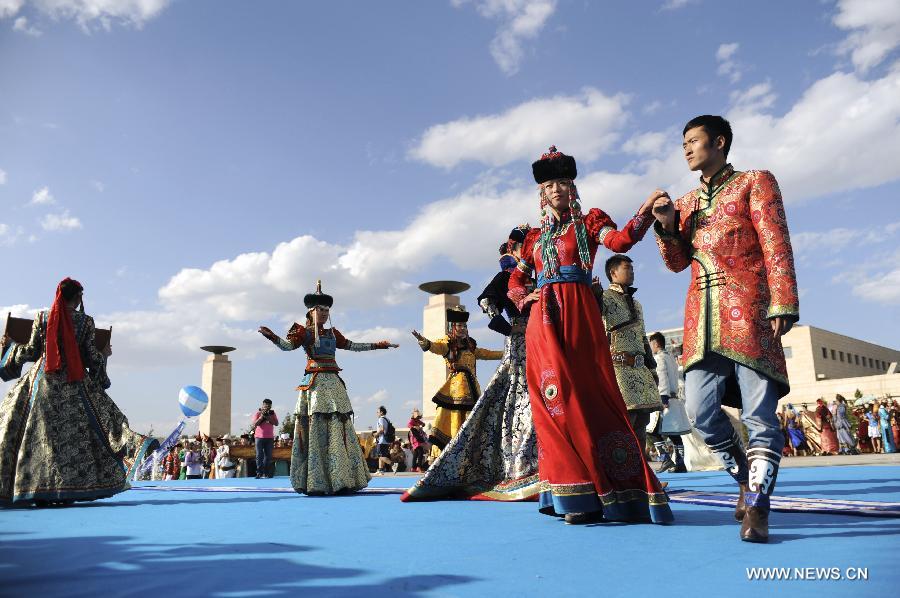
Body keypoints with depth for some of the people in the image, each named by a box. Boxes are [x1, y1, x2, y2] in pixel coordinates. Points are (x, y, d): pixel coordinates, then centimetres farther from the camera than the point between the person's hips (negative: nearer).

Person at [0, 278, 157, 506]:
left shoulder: (42, 318, 2)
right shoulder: (85, 321, -1)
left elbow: (31, 352, 4)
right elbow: (92, 358, -1)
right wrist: (105, 354, 20)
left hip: (42, 380, 1)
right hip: (75, 384, -1)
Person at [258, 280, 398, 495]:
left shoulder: (332, 333, 20)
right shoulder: (303, 331, 5)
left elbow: (352, 345, 27)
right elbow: (287, 345, -9)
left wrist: (377, 345, 29)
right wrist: (272, 336, -28)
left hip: (333, 383, 5)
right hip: (315, 383, -5)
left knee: (339, 428, 2)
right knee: (315, 429, -9)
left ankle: (339, 480, 6)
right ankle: (315, 483, -6)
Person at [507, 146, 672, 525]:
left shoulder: (589, 221, 12)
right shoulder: (535, 236, 22)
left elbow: (621, 240, -9)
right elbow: (515, 281, 24)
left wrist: (646, 209, -23)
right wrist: (525, 298, 3)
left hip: (578, 315, -4)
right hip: (543, 321, 4)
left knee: (585, 392, -10)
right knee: (555, 396, -1)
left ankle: (589, 494, -6)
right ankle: (573, 494, 4)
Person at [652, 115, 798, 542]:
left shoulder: (755, 183, 8)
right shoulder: (686, 202, 22)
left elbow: (776, 246, -1)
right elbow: (677, 262, 17)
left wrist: (783, 304, -12)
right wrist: (667, 225, -1)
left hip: (748, 308, -5)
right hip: (702, 313, 5)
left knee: (759, 413, -8)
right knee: (700, 411, -2)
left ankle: (757, 509, -2)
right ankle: (746, 479, 20)